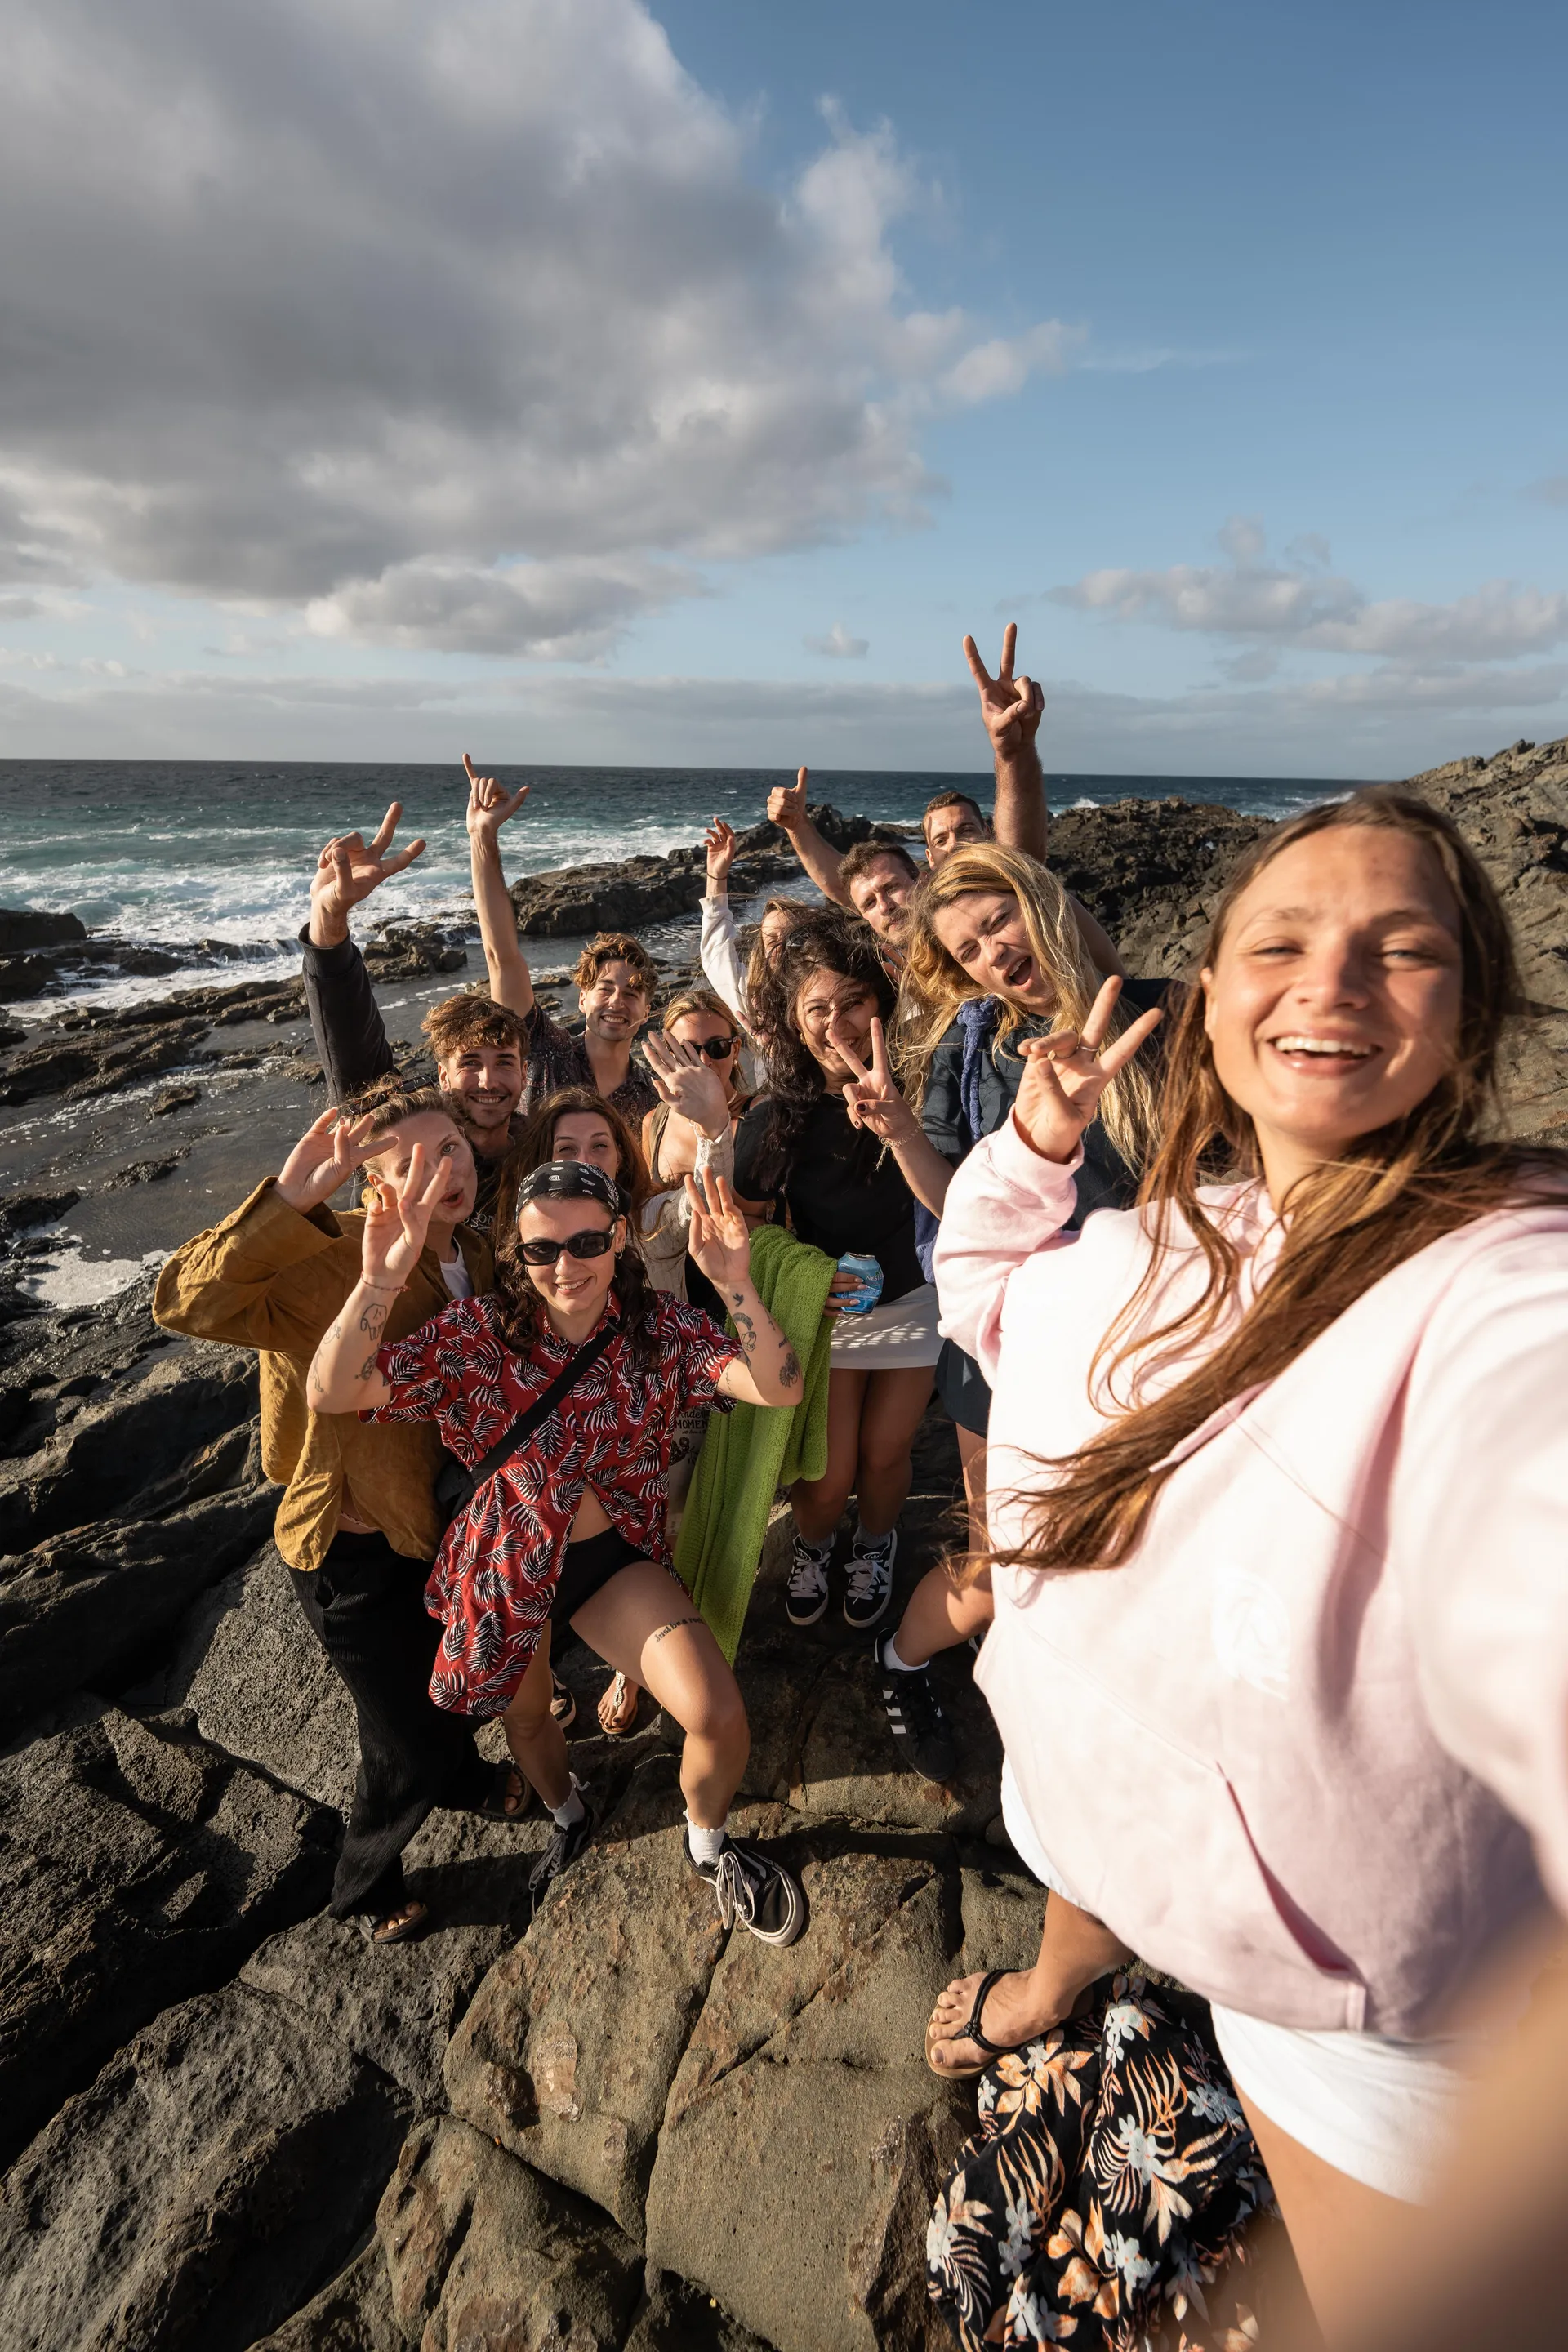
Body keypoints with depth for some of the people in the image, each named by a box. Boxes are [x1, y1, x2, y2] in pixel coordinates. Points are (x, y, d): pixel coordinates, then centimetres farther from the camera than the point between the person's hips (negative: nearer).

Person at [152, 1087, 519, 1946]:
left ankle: (462, 1779, 65)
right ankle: (364, 1885, 44)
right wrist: (291, 1198, -49)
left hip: (441, 1525, 7)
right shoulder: (337, 1256, -28)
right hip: (356, 1556, -7)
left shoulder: (478, 1256, -4)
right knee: (410, 1745, 12)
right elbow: (186, 1302, -42)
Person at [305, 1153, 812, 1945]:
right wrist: (379, 1281, -46)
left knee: (719, 1717, -14)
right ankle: (568, 1816, 62)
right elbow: (330, 1394, -29)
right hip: (508, 1561, 1)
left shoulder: (658, 1329, -16)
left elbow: (779, 1388, -27)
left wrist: (735, 1284, -44)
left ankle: (706, 1844, 24)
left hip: (617, 1553, 0)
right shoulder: (479, 1334, -20)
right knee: (526, 1716, 23)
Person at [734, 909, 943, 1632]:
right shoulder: (776, 1119, -15)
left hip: (912, 1300, 0)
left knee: (884, 1455, 11)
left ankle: (874, 1546, 46)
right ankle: (811, 1545, 39)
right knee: (830, 1477, 2)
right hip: (822, 1310, 0)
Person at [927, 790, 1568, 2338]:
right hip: (1087, 1766, 7)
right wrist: (1034, 1145, -7)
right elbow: (983, 1292, 9)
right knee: (1074, 1899, 38)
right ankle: (1053, 1986, 73)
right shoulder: (1155, 1242, -9)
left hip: (1366, 1977, -6)